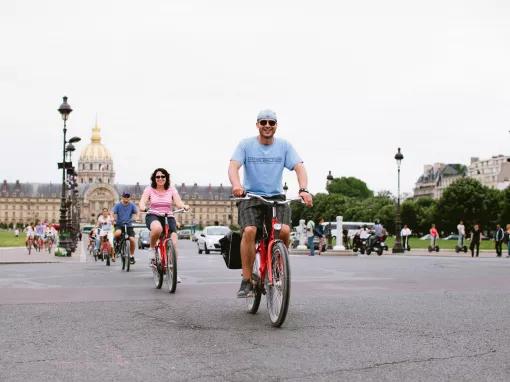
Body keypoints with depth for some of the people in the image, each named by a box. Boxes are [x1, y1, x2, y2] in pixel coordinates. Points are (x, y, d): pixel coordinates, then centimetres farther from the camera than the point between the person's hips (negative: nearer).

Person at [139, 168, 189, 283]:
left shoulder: (172, 189, 6)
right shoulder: (149, 189, 4)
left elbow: (178, 202, -6)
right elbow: (142, 202, -8)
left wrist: (184, 206, -30)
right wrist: (143, 207, -33)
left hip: (168, 217, 2)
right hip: (153, 216, -2)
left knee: (173, 244, -16)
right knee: (157, 228, -40)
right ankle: (152, 248, -10)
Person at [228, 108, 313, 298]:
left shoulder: (284, 146, 3)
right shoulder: (246, 144, 0)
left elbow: (299, 167, -7)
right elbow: (233, 166, -14)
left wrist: (303, 189, -27)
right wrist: (236, 184, -36)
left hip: (276, 197, 1)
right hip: (251, 196, -1)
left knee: (284, 230, -24)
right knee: (249, 231, -26)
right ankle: (247, 281, -16)